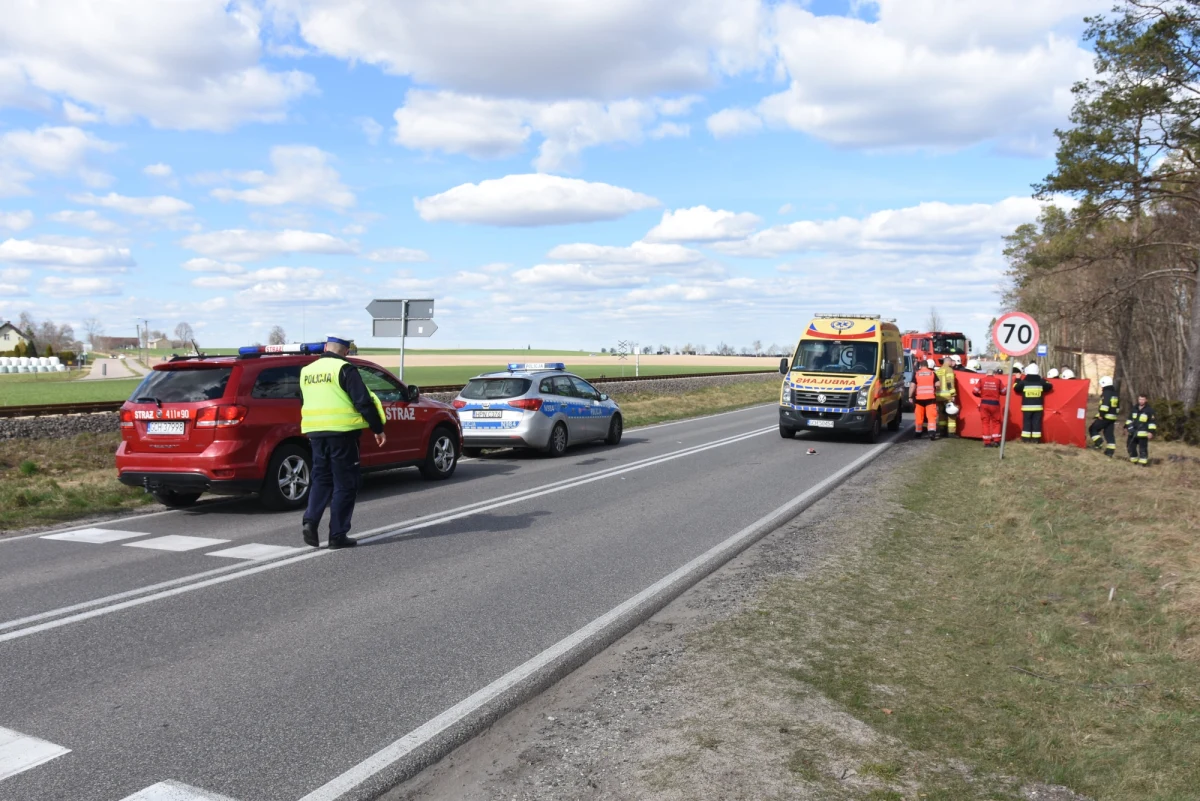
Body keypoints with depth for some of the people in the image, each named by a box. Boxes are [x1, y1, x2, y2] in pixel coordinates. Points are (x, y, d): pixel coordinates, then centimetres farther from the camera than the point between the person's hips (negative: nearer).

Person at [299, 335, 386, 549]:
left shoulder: (307, 371, 12)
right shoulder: (344, 369, -9)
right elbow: (363, 401, -13)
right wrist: (378, 429, -6)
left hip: (315, 432, 6)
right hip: (342, 432, -6)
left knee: (321, 479, 17)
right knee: (344, 484, 3)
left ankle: (310, 521, -3)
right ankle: (338, 535, 4)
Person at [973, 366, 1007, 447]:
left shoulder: (982, 380, -3)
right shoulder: (998, 380, -5)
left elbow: (975, 391, -3)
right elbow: (1004, 391, 2)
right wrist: (1007, 386, 24)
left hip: (984, 403, 1)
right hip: (994, 404, -1)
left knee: (985, 422, 7)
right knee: (996, 422, 14)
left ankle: (987, 442, 5)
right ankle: (996, 441, 11)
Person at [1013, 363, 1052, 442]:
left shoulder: (1023, 382, -6)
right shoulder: (1041, 381, 0)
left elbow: (1016, 388, 5)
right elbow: (1050, 386, 11)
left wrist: (1017, 380, 18)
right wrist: (1045, 381, 28)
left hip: (1027, 407, -2)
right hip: (1038, 407, 2)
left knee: (1026, 423, 2)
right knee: (1036, 424, 3)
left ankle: (1026, 439, 0)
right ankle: (1036, 439, 2)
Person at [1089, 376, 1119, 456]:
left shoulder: (1106, 393, -13)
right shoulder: (1115, 394, 17)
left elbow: (1105, 404, -25)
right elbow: (1117, 406, 23)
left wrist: (1101, 414, -21)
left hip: (1105, 417, -8)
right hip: (1112, 417, 8)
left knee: (1093, 429, 6)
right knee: (1109, 434, 9)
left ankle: (1098, 443, -8)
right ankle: (1110, 451, 5)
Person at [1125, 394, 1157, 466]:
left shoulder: (1149, 410, -5)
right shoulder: (1134, 409, 12)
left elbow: (1152, 422, -7)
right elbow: (1130, 418, 24)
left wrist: (1151, 431, -14)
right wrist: (1127, 426, 19)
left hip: (1143, 433, -6)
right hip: (1133, 432, 6)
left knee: (1143, 448, -5)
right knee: (1130, 446, 10)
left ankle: (1143, 462, 1)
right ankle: (1133, 460, 26)